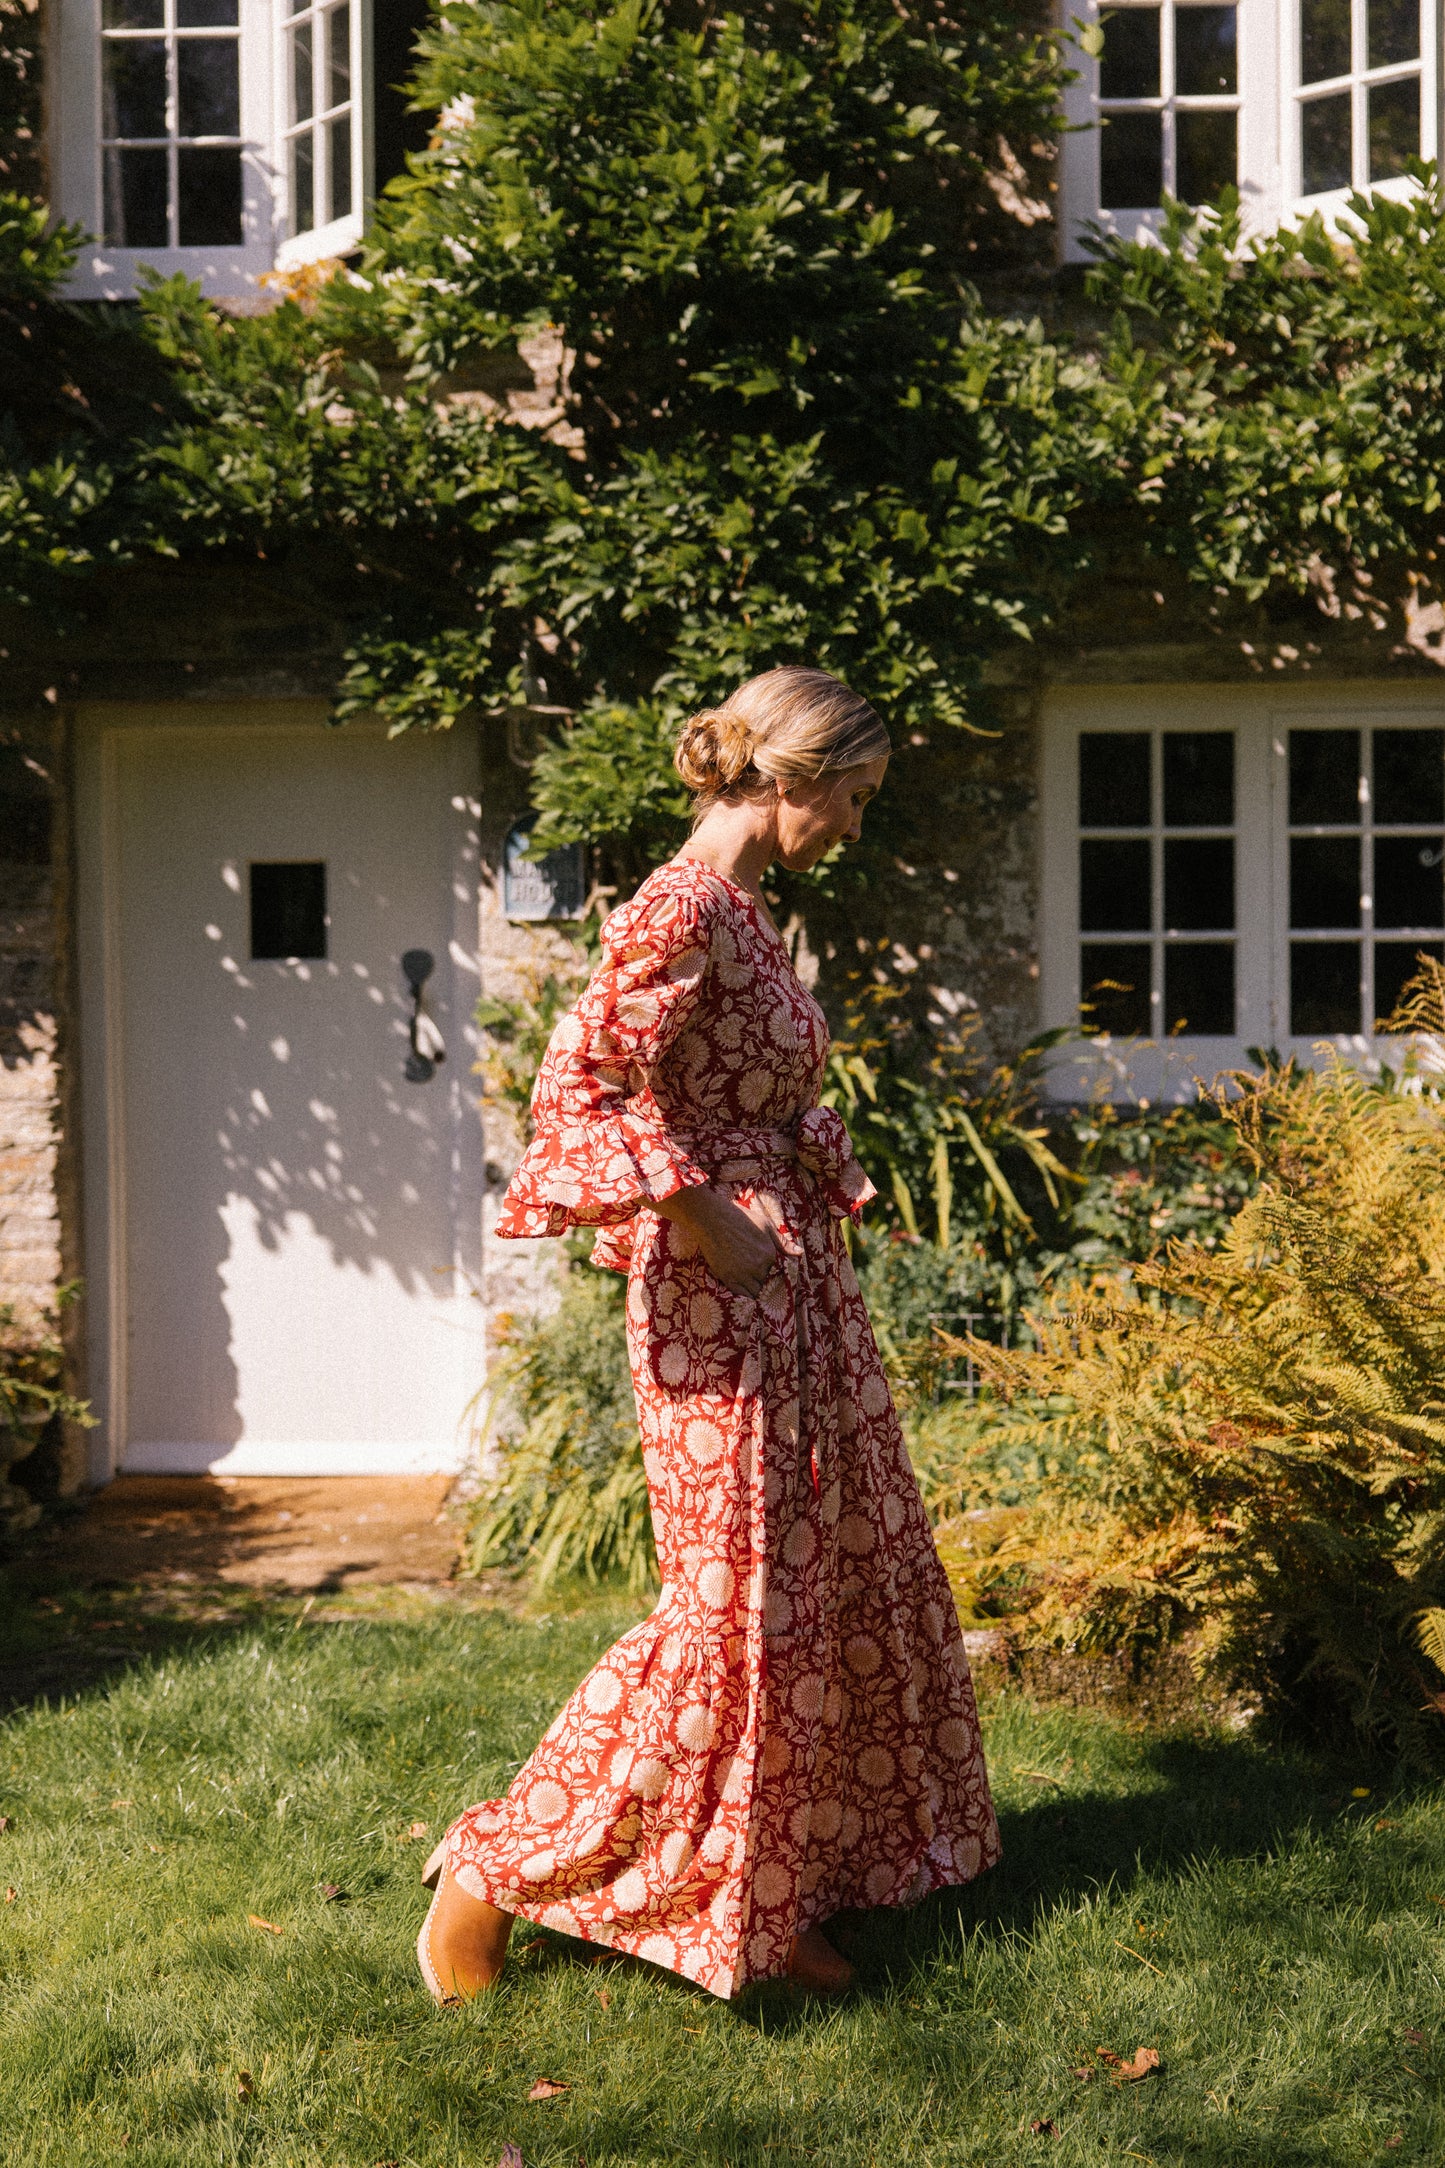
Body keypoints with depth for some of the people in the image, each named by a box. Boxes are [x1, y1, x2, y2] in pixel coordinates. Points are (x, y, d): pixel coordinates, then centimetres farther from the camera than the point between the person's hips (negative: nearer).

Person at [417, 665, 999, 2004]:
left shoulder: (747, 912, 13)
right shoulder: (684, 911, -17)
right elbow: (575, 1086, -25)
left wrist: (821, 1203, 11)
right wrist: (706, 1219, -20)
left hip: (797, 1290, 10)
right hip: (717, 1301, -10)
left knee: (848, 1580, 12)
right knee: (733, 1606, -4)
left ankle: (775, 1905, 24)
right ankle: (492, 1871, 11)